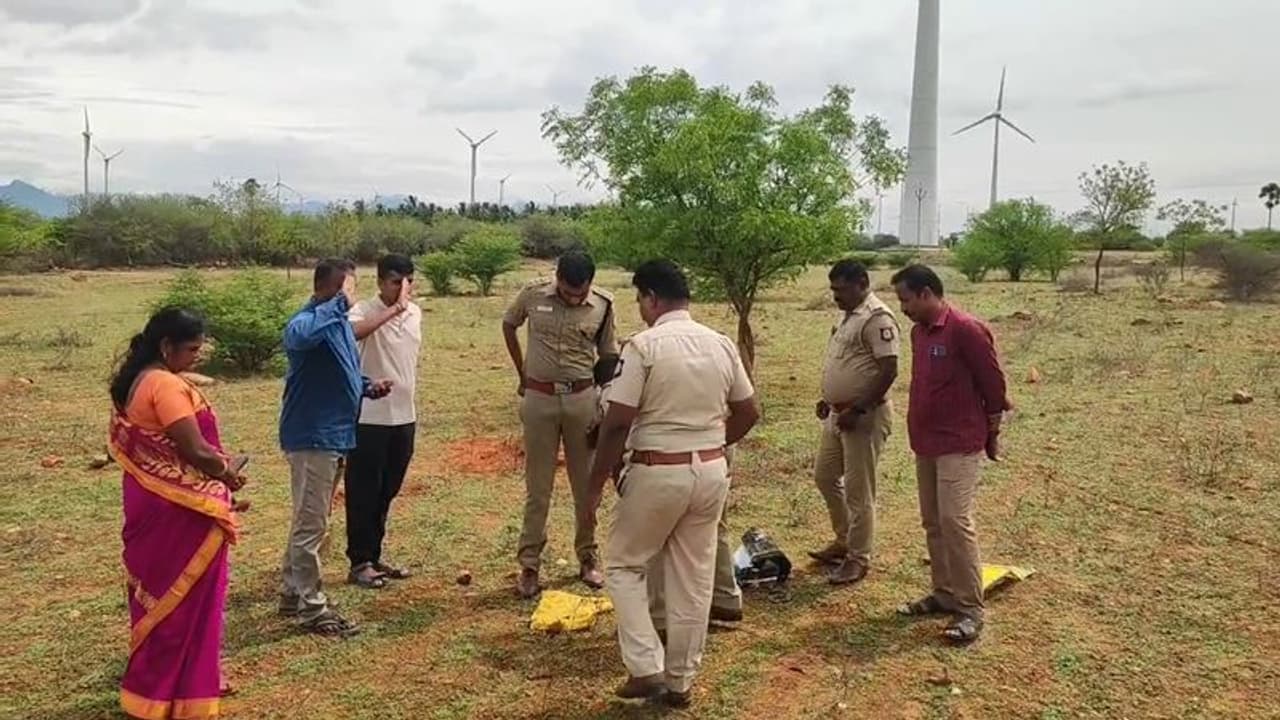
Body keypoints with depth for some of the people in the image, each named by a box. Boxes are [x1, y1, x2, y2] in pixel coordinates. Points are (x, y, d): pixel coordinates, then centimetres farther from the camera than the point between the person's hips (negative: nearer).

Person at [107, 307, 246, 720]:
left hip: (149, 500, 10)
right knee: (182, 598, 4)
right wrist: (229, 471, -5)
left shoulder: (134, 381, 9)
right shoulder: (166, 385, -21)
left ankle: (150, 682, 34)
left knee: (157, 591, 20)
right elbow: (195, 451, -24)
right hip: (178, 510, -10)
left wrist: (218, 464, 7)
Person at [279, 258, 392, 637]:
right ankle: (313, 608, 7)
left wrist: (368, 386, 5)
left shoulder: (340, 322, 12)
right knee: (311, 524, -2)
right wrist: (340, 303, -35)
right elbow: (300, 336, -46)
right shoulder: (308, 321, -19)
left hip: (334, 434, 10)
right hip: (312, 437, -10)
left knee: (309, 520, 19)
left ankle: (294, 593, 32)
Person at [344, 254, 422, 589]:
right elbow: (351, 332, -38)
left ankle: (374, 556, 28)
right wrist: (393, 310, -33)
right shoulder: (365, 310, -13)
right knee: (363, 493, 4)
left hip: (404, 416, 7)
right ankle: (359, 563, 15)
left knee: (387, 493, 15)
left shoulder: (415, 312, 8)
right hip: (369, 418, -6)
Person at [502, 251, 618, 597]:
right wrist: (522, 373, 12)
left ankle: (587, 556, 25)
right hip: (539, 398, -1)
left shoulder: (602, 305, -5)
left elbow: (608, 357, 3)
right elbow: (508, 325, 13)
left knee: (586, 483, 9)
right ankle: (529, 564, 14)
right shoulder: (533, 295, -6)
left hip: (582, 397, 1)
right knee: (537, 486, 5)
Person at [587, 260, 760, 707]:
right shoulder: (721, 345, 4)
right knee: (694, 579, 13)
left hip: (658, 473, -6)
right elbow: (748, 413, 11)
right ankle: (680, 680, 23)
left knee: (625, 566, 13)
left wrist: (596, 483, -8)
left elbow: (618, 424, -17)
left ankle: (646, 668, 8)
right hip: (711, 472, 6)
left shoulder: (644, 346, -14)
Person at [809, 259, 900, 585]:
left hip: (864, 417, -10)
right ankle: (844, 541, 33)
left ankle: (858, 559, 12)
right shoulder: (849, 315, 13)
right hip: (839, 413, 10)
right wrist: (829, 398, 17)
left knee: (858, 490, -1)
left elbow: (889, 370, -24)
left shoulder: (877, 318, -18)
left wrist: (858, 410, -24)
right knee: (825, 476, 18)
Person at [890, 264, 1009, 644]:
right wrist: (919, 432, 17)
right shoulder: (919, 331, 10)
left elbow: (993, 383, -11)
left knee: (956, 522, -10)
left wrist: (991, 434, 0)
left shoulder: (965, 329, -16)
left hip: (959, 445, -8)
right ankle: (944, 593, 24)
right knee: (933, 523, 13)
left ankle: (970, 608, -1)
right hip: (924, 444, 9)